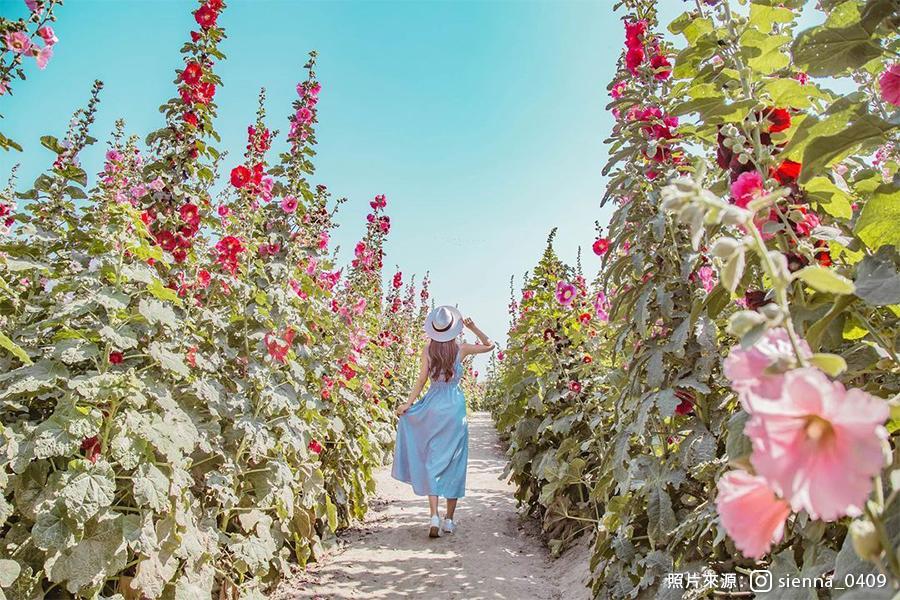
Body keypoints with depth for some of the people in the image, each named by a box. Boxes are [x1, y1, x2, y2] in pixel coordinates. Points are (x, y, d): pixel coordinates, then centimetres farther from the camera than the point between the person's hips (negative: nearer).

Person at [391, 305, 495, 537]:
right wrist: (473, 327, 7)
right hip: (455, 407, 0)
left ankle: (434, 517, -6)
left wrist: (408, 404, 2)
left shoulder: (428, 349, -3)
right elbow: (489, 345, 13)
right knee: (453, 462, 9)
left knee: (432, 461, 6)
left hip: (433, 405, 0)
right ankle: (449, 519, 16)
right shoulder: (461, 349, -2)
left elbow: (422, 379, -4)